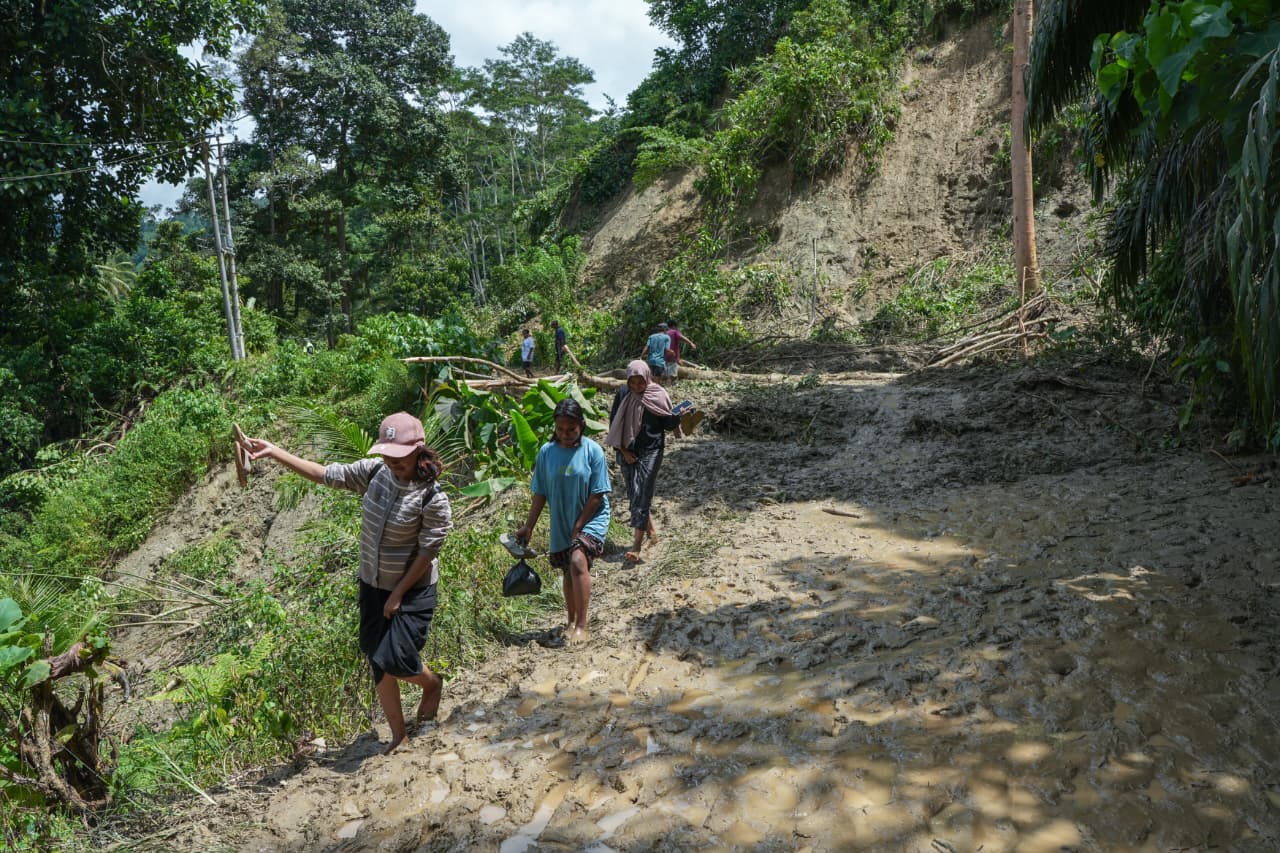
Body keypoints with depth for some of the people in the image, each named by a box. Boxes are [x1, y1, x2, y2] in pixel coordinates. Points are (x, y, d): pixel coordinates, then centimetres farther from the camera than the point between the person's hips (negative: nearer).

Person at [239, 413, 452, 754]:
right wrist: (273, 452, -6)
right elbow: (326, 474, -2)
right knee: (377, 663, 11)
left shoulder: (432, 499, -23)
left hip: (412, 589, -6)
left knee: (395, 661, -10)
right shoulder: (376, 471, -8)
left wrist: (398, 595, -14)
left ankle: (432, 683, 27)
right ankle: (398, 735, 28)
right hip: (372, 585, 6)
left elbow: (427, 553, -18)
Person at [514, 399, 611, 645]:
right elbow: (540, 494, 2)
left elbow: (597, 496, -12)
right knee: (568, 573, 16)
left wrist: (578, 527, -14)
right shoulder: (546, 452, -5)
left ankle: (581, 625, -20)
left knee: (578, 561, -26)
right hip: (561, 523, 4)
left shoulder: (592, 451, -14)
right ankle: (572, 622, 36)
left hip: (591, 518, -4)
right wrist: (528, 526, 1)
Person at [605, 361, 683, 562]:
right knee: (633, 495, 12)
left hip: (651, 451, -4)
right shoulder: (622, 394, 0)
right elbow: (614, 423, 4)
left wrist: (677, 419, -20)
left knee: (641, 495, -10)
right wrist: (623, 451, -1)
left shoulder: (658, 395, -6)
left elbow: (668, 422, 1)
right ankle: (651, 531, 33)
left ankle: (636, 545, -10)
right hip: (627, 452, 4)